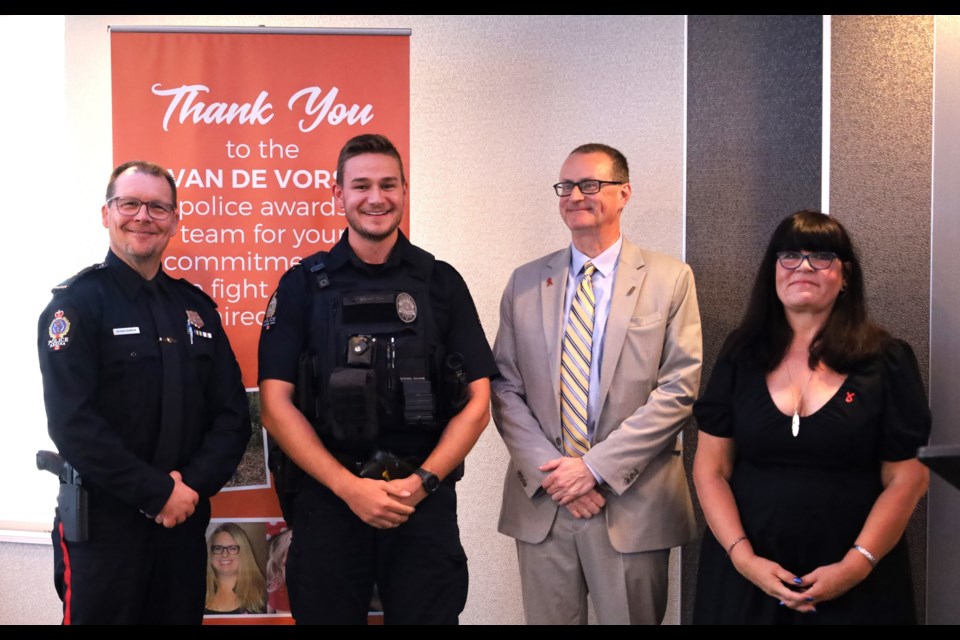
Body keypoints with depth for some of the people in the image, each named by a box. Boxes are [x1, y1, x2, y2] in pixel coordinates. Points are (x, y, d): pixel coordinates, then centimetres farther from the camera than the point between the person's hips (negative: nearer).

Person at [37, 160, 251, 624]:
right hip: (103, 525, -5)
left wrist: (194, 484, -10)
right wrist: (158, 493, -17)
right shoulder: (76, 303, -6)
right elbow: (73, 423, -16)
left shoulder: (195, 306, 10)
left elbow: (233, 413, 6)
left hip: (185, 520, 5)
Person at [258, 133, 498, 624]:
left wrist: (423, 481, -10)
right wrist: (348, 486, -11)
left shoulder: (442, 283, 5)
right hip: (327, 500, 0)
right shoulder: (303, 285, 3)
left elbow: (476, 402, 3)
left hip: (425, 505, 0)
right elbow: (276, 405, -1)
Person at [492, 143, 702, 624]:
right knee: (547, 619, 10)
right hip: (541, 501, 2)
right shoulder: (526, 283, 8)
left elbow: (679, 388, -7)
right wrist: (550, 471, -8)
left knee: (630, 618, 7)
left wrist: (597, 466, -12)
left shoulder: (670, 279, 0)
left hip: (633, 505, -2)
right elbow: (504, 388, 5)